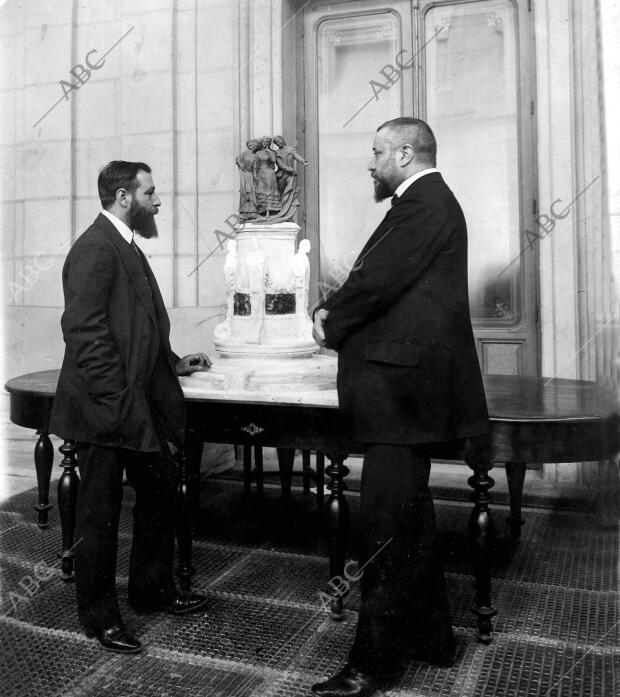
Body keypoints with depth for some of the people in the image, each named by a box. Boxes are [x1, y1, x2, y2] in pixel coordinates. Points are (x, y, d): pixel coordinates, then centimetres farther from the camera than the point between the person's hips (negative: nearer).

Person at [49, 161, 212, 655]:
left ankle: (152, 589, 37)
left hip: (137, 405, 10)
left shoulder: (126, 246, 15)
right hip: (106, 410, -10)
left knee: (162, 489, 18)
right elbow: (85, 333, -23)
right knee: (100, 514, 6)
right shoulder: (95, 249, -16)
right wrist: (118, 403, -24)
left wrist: (173, 363, 12)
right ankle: (100, 616, 24)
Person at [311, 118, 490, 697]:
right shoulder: (426, 202, 20)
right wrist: (334, 313, 2)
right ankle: (429, 636, 34)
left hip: (400, 388, -11)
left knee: (383, 531, -4)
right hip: (406, 389, 11)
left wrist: (332, 324, -4)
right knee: (409, 519, 19)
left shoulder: (424, 203, -13)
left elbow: (377, 280, -20)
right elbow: (376, 277, 18)